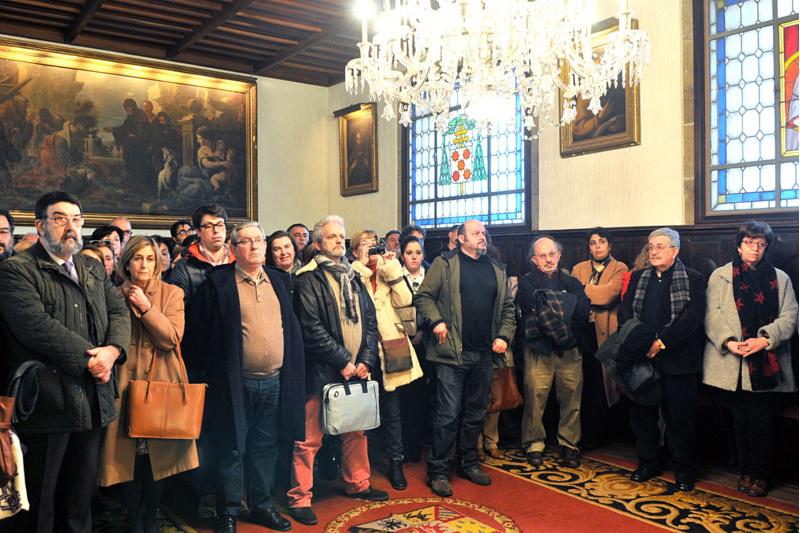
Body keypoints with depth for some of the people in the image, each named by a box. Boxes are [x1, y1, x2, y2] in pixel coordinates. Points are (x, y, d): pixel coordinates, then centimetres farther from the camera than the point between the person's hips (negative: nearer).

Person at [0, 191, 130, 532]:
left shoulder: (94, 269, 16)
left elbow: (119, 312, 9)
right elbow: (37, 325, -19)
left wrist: (112, 350, -11)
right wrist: (89, 359, -16)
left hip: (93, 400, 6)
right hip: (47, 401, -6)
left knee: (80, 495, 18)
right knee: (40, 501, 9)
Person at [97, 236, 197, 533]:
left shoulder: (172, 294, 4)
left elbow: (172, 338, -9)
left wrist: (145, 307, -12)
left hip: (162, 384, 0)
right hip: (125, 384, 1)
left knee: (159, 453, 4)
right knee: (127, 455, 2)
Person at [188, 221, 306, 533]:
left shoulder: (280, 280, 10)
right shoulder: (218, 282, -5)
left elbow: (292, 327, 14)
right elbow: (199, 331, -4)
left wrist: (291, 372, 9)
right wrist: (216, 367, -3)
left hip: (275, 382, 4)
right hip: (235, 383, -4)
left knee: (265, 447, 15)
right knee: (232, 449, 6)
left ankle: (262, 505, 30)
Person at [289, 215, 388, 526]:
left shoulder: (354, 277, 14)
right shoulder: (309, 279, -7)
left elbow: (370, 321, 12)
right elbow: (311, 328, -15)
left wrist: (366, 360, -1)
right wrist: (343, 361, -14)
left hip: (356, 370, 7)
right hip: (322, 371, -6)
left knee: (357, 430, 18)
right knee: (310, 437, 0)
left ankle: (357, 483, 35)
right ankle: (300, 497, 14)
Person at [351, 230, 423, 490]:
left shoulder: (387, 272, 13)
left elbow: (403, 300, -1)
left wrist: (392, 266, -4)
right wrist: (362, 264, -13)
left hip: (388, 346, 3)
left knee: (391, 409, 8)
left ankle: (395, 463, 19)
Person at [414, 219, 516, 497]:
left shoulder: (496, 269, 15)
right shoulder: (445, 263, 0)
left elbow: (507, 306, 16)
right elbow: (423, 296, -3)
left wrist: (504, 335, 4)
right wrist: (437, 321, -16)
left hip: (484, 353, 6)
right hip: (452, 351, -5)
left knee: (476, 412, 15)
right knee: (448, 414, -3)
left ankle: (469, 463, 30)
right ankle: (438, 471, 9)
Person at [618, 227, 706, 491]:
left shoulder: (693, 279, -3)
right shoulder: (638, 278, 11)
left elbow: (693, 317, -13)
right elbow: (624, 311, 5)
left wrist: (662, 342, -19)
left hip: (677, 359, -4)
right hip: (641, 358, 4)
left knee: (680, 417, 5)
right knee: (641, 412, 11)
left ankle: (683, 469, 22)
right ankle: (648, 462, 27)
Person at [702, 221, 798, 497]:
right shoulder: (721, 275, 6)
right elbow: (713, 315, -1)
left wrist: (764, 339, -14)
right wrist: (728, 341, -16)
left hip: (768, 363, 0)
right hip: (734, 363, 0)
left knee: (764, 422, 2)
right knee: (741, 420, 8)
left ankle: (760, 474, 18)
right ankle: (746, 471, 24)